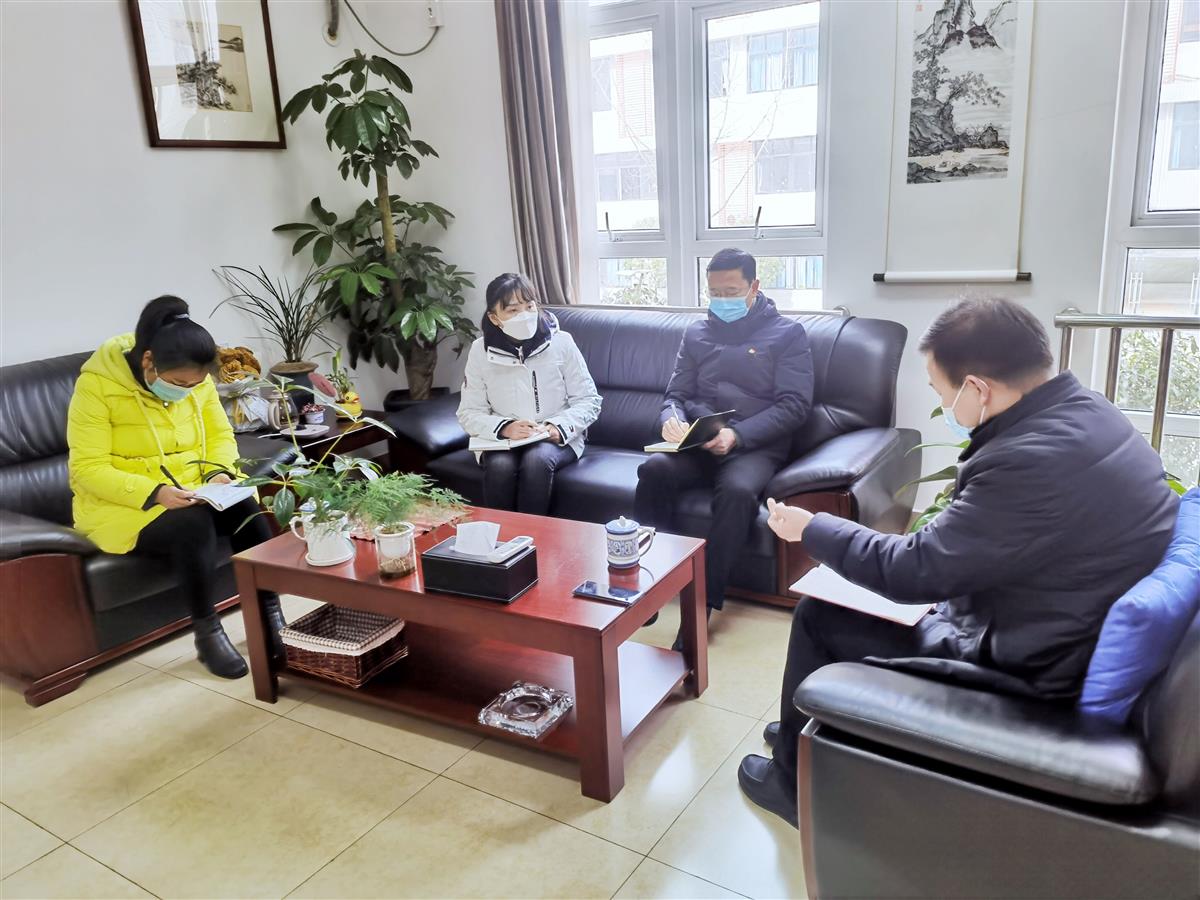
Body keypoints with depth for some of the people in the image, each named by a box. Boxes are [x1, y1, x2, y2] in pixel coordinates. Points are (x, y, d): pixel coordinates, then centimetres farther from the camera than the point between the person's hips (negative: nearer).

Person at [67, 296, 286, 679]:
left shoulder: (195, 379, -3)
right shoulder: (97, 385, -19)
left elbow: (220, 434, 8)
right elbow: (87, 469, -20)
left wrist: (218, 472, -14)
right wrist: (153, 493, -34)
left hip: (190, 494, 5)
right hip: (121, 505, -5)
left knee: (246, 509, -24)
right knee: (193, 524, -34)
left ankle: (270, 615, -16)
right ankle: (207, 633, -20)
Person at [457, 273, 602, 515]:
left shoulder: (561, 342, -6)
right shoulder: (481, 350, -2)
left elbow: (589, 401, -1)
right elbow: (469, 414, -1)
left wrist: (558, 427, -18)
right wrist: (504, 428, -20)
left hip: (557, 439, -1)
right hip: (501, 440, 1)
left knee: (537, 459, -33)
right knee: (500, 465, -31)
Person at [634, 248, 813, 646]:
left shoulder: (788, 333, 7)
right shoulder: (696, 333, 19)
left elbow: (794, 405, -3)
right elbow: (675, 393, 17)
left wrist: (737, 435, -19)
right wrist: (671, 418, -10)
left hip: (755, 446, -3)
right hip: (696, 443, 3)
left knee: (737, 491, -37)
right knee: (654, 469, -30)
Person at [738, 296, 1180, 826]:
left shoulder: (1034, 459, -32)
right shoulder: (1085, 411, -1)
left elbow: (915, 571, -22)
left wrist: (811, 529, -7)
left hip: (1042, 670, -9)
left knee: (819, 617, -1)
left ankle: (795, 783, 23)